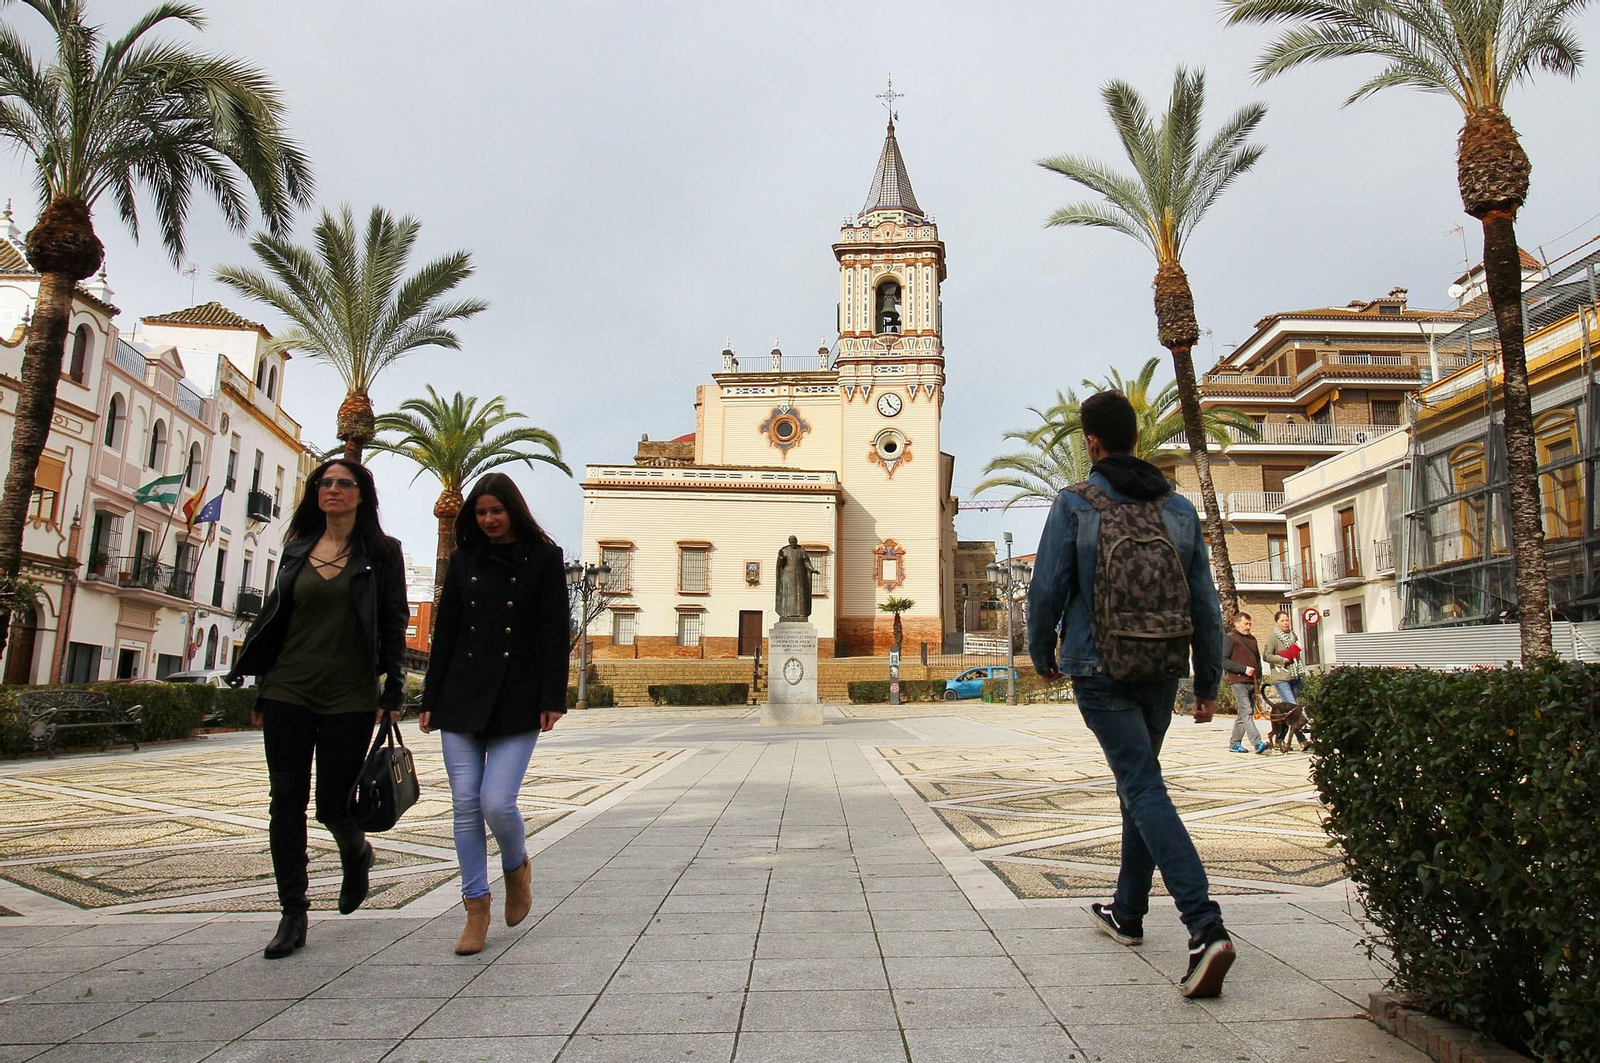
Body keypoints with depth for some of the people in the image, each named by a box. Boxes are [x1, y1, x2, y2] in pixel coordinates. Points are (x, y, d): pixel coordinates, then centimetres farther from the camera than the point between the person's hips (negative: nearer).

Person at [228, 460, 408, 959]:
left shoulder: (381, 552, 1)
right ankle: (293, 915, 13)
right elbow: (274, 620, 14)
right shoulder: (297, 549, 11)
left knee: (333, 805, 0)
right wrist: (261, 692, 12)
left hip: (349, 696, -3)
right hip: (288, 692, 4)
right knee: (287, 802, 2)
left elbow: (394, 625, -1)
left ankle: (357, 854, 35)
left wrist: (393, 692, -7)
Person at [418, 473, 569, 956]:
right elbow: (445, 632, 12)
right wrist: (431, 699, 8)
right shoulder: (464, 560, 11)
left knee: (497, 802, -11)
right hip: (462, 696, 4)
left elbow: (554, 634, -3)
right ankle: (476, 912, 15)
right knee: (466, 805, 2)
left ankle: (517, 867, 22)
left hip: (517, 698, -4)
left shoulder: (543, 558, 1)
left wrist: (553, 698, -10)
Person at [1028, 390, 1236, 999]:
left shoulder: (1074, 506, -7)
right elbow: (1205, 605, 7)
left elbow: (1047, 589, -7)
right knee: (1137, 781, 20)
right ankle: (1127, 912, 33)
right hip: (1162, 673, 5)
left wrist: (1042, 654, 11)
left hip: (1100, 673, -5)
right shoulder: (1179, 508, 6)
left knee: (1146, 790, -7)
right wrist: (1208, 683, 16)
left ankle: (1206, 928, -20)